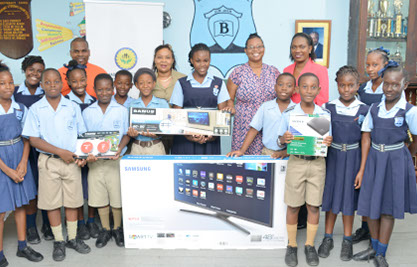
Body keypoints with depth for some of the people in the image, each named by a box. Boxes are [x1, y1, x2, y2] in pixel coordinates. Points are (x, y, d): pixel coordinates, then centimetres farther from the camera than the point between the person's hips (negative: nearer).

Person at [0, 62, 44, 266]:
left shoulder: (21, 109, 2)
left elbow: (27, 138, 5)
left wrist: (23, 163, -8)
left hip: (19, 159, 4)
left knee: (21, 204, 13)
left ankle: (22, 247, 27)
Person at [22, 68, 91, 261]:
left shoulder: (73, 107, 5)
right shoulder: (35, 109, 0)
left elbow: (82, 135, 10)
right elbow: (34, 139, -6)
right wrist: (60, 152, -14)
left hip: (71, 160, 2)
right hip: (48, 161, -1)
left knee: (72, 201, 9)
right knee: (52, 203, 5)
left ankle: (72, 238, 24)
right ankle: (58, 241, 20)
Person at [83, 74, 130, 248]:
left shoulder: (122, 110, 1)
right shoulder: (87, 112, 5)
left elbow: (126, 134, 4)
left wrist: (120, 148, -14)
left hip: (116, 160, -1)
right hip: (95, 161, 2)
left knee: (117, 196, 4)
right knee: (99, 197, 8)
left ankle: (117, 229, 24)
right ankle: (105, 230, 25)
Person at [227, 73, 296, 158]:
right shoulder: (265, 107, 7)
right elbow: (254, 129, 6)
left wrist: (286, 152, -13)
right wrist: (242, 150, -2)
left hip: (288, 154, -1)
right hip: (267, 153, 1)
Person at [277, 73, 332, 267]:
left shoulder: (325, 114, 1)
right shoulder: (289, 114, -3)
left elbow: (327, 140, 7)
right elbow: (280, 141, 1)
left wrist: (328, 142, -16)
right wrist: (284, 139, -21)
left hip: (317, 163, 1)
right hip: (296, 162, -1)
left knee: (314, 206, 8)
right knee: (293, 206, 7)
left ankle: (310, 246, 25)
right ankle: (292, 246, 23)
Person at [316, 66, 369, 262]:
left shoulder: (364, 110, -4)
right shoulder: (328, 107, -2)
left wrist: (361, 169, -5)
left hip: (353, 158, -1)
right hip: (332, 156, 1)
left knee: (349, 198, 8)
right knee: (330, 195, 9)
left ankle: (347, 241, 23)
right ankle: (327, 238, 23)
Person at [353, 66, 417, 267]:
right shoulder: (374, 109, 2)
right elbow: (366, 138, 3)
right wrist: (364, 165, -3)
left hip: (396, 161, -4)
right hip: (374, 159, 4)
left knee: (388, 207, 3)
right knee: (370, 205, 9)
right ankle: (374, 246, 28)